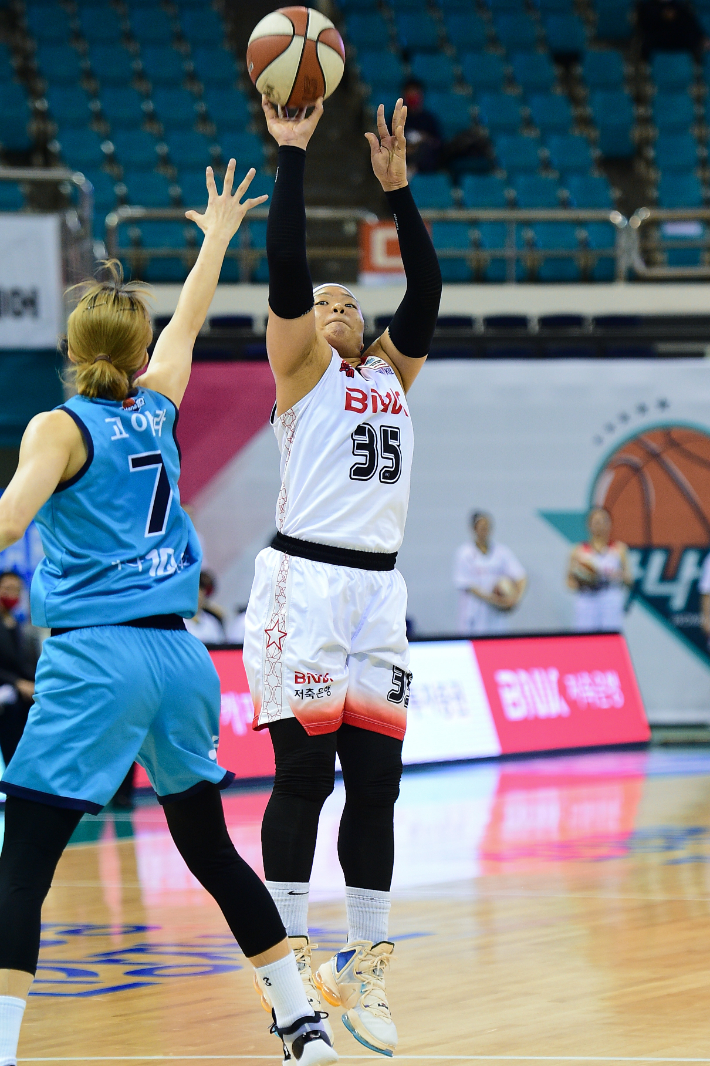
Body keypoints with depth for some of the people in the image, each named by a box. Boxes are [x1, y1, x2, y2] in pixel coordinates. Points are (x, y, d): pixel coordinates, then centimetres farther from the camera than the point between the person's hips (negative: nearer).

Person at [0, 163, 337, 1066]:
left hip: (95, 658, -6)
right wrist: (216, 239, 45)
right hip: (179, 654, 6)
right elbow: (189, 322, 31)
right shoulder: (157, 408, 11)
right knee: (211, 850, 19)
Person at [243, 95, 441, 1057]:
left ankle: (362, 971, 7)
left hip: (377, 591, 6)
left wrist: (397, 186, 6)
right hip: (304, 582, -5)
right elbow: (285, 270, -9)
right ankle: (287, 961, 4)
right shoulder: (301, 367, 3)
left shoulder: (392, 373, 18)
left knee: (375, 780, 3)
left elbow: (427, 288, 10)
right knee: (303, 774, -5)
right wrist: (292, 156, -12)